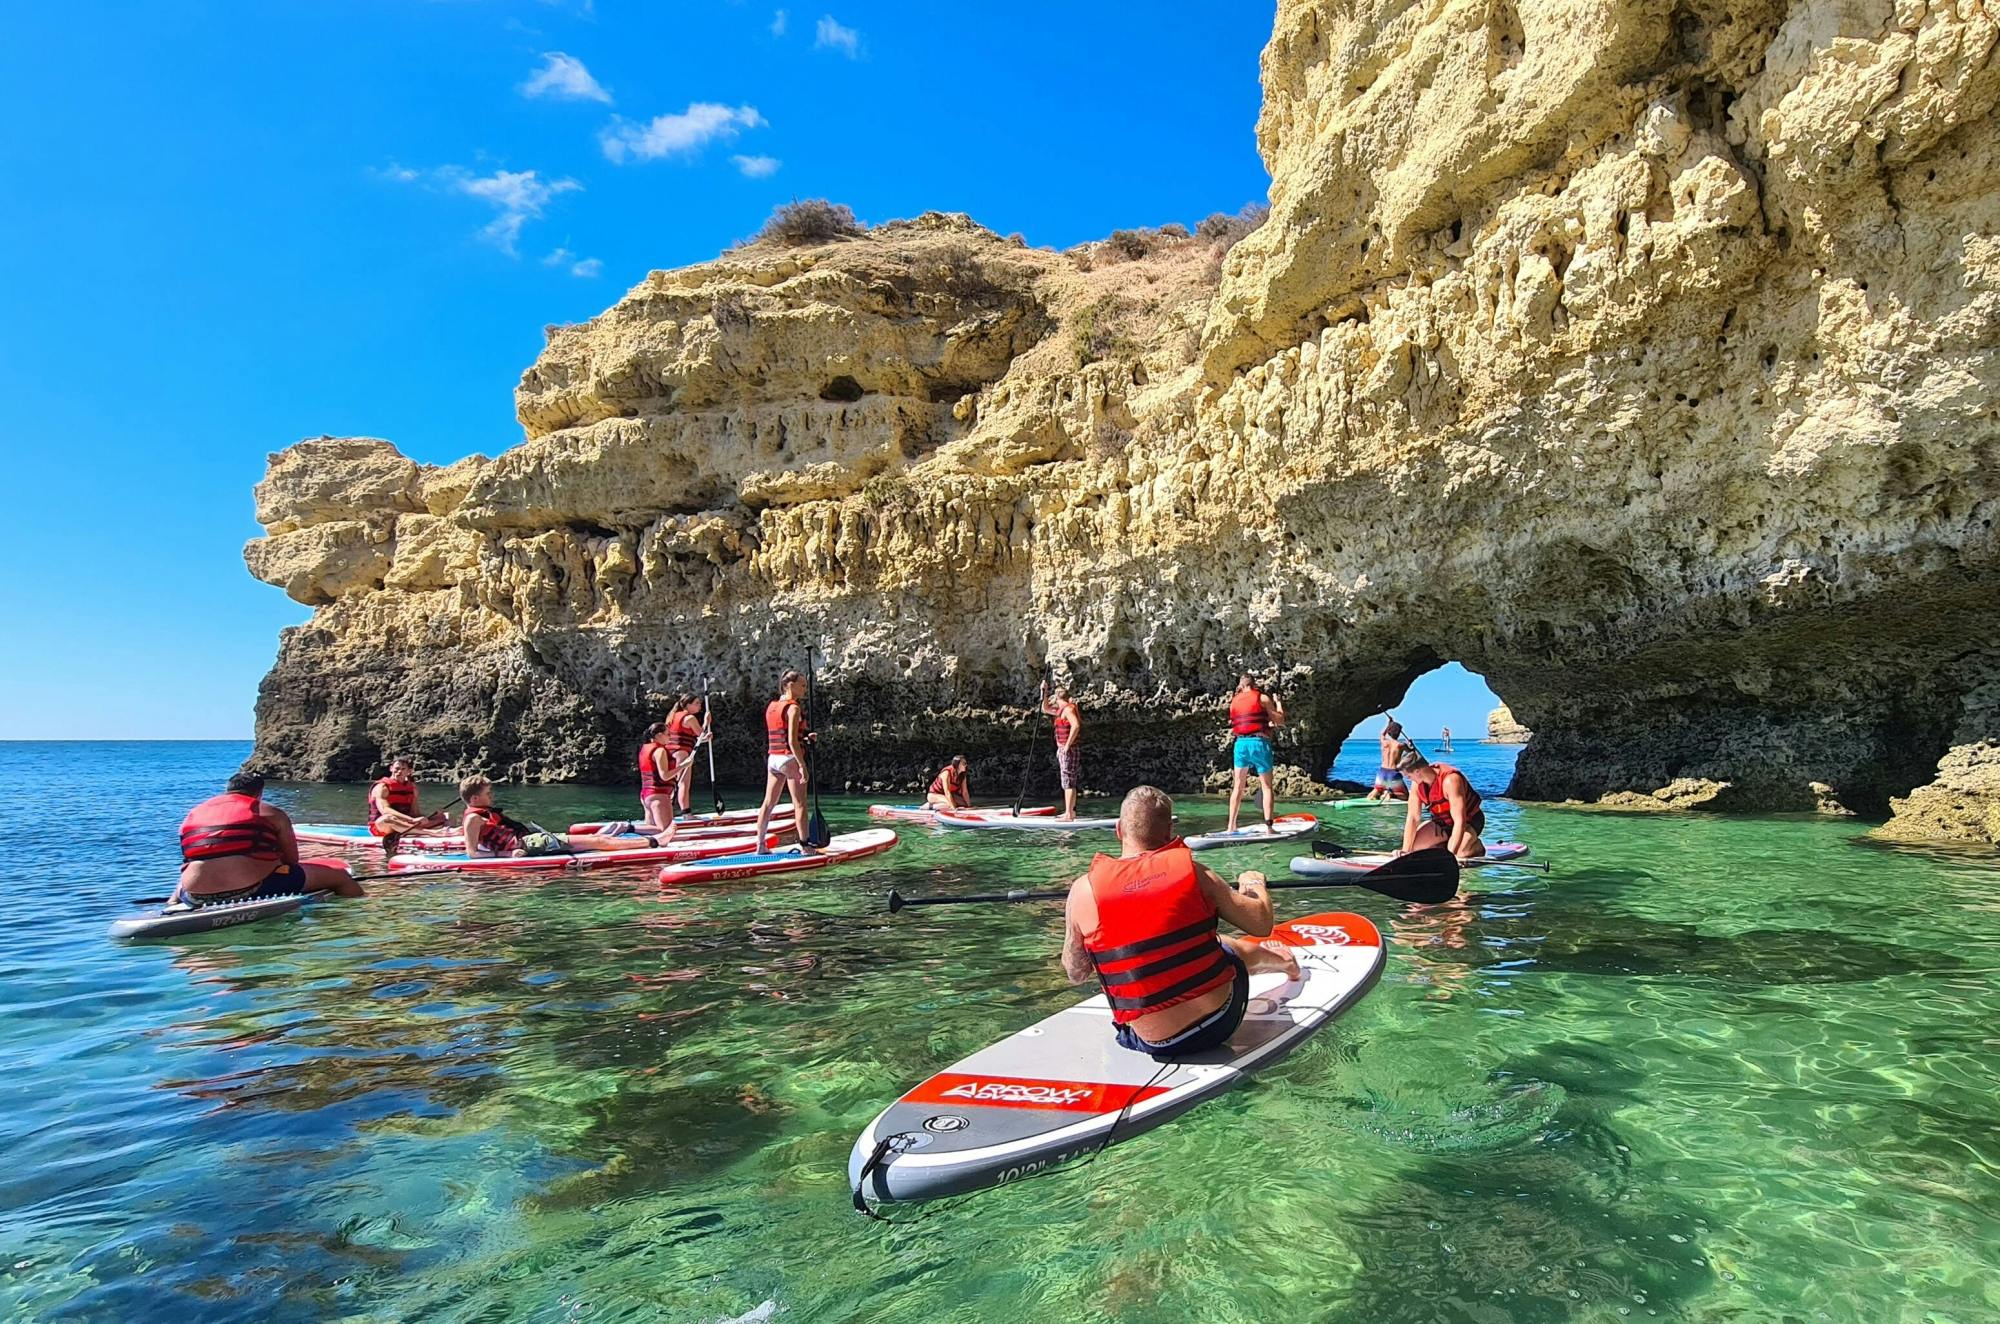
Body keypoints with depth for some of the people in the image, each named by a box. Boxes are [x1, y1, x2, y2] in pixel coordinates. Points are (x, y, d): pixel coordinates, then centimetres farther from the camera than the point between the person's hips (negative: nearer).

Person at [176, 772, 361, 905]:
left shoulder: (193, 814, 18)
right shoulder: (272, 813, 5)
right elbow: (292, 861, 9)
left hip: (198, 898, 6)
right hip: (255, 888, -5)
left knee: (180, 888, 44)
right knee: (339, 876, 6)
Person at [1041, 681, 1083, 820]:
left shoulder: (1068, 709, -14)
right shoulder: (1061, 710, 16)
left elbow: (1076, 726, -28)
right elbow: (1045, 709, 30)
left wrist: (1067, 745, -25)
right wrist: (1044, 691, 21)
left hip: (1068, 750, -10)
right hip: (1063, 750, 10)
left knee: (1068, 783, -10)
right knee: (1070, 783, 14)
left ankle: (1069, 815, -11)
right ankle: (1071, 812, 21)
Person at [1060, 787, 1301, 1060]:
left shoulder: (1084, 890, -11)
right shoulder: (1191, 870, -12)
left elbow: (1076, 973, -1)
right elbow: (1261, 924, -3)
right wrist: (1255, 884, 19)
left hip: (1154, 1043, 0)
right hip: (1220, 1020, 0)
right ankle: (1280, 961, 60)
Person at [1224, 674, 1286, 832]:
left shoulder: (1234, 702, 14)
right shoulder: (1263, 698, 1)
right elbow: (1280, 721, 2)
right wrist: (1277, 702, 18)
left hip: (1240, 743, 4)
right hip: (1259, 743, -4)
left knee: (1238, 786, 10)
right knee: (1266, 787, 2)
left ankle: (1231, 826, 9)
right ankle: (1268, 826, -4)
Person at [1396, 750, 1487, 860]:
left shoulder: (1450, 780, -35)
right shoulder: (1416, 783, -14)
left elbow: (1460, 821, -38)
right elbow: (1412, 818, -12)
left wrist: (1451, 853, -45)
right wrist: (1405, 851, -21)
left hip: (1469, 821, -6)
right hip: (1442, 822, 6)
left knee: (1459, 853, -31)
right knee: (1413, 845, -10)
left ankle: (1476, 847, 2)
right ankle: (1446, 844, 13)